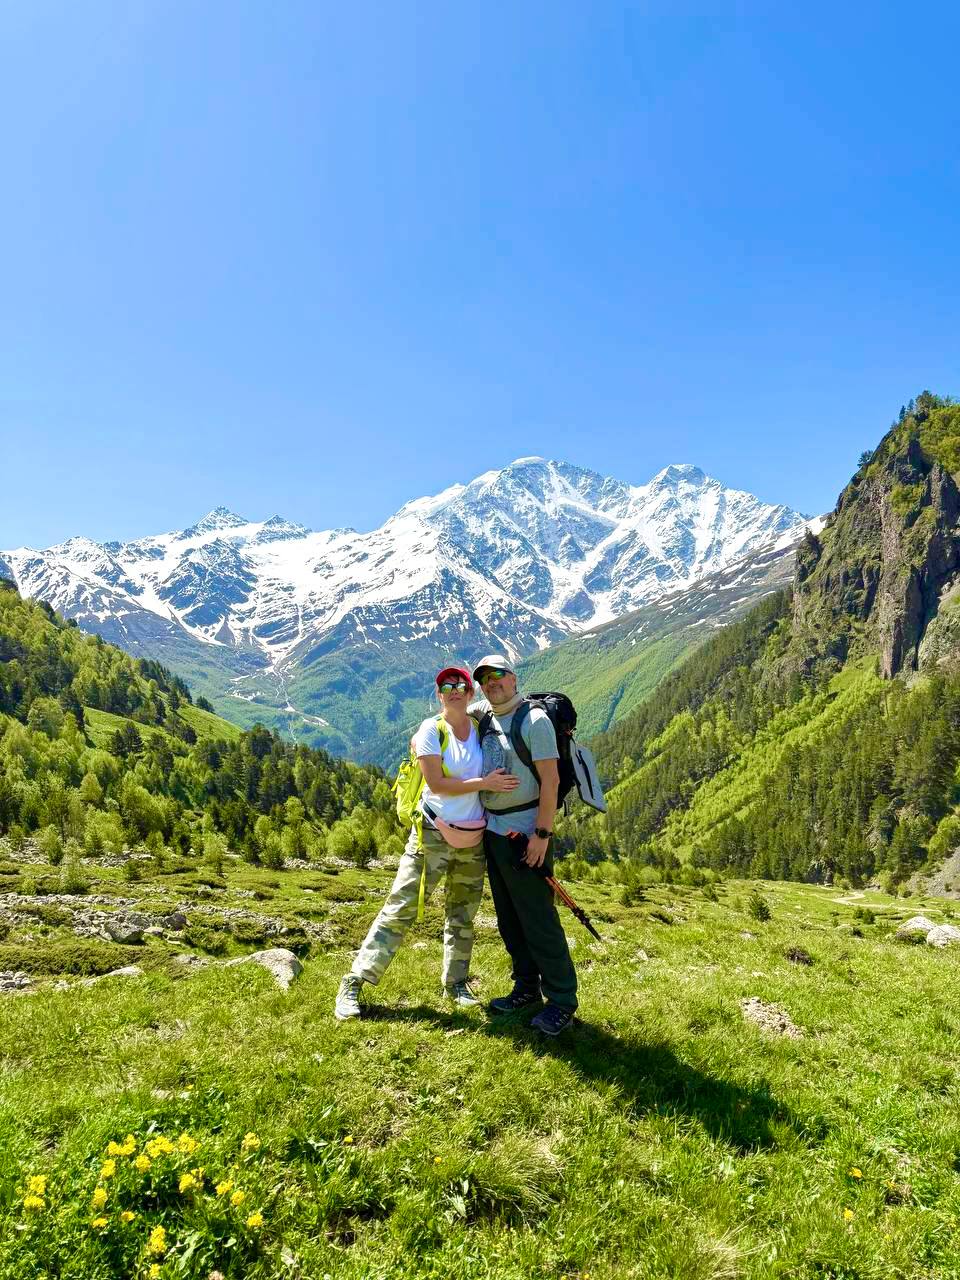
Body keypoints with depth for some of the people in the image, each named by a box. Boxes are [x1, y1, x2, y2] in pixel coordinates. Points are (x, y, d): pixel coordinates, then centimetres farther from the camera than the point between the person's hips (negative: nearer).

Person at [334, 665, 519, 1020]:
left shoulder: (481, 728, 5)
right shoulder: (431, 730, -9)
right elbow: (436, 784, -17)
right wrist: (485, 783, -19)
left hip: (473, 838, 5)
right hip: (434, 834, -5)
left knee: (462, 914, 15)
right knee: (400, 908, -3)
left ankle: (456, 983, 31)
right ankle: (353, 984, 6)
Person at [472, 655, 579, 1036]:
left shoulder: (534, 719, -12)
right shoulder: (485, 721, 9)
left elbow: (550, 780, -16)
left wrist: (542, 834, -19)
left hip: (524, 833, -7)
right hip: (492, 831, 8)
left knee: (538, 920, -2)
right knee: (509, 919, 15)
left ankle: (561, 1001, 11)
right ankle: (527, 988, 30)